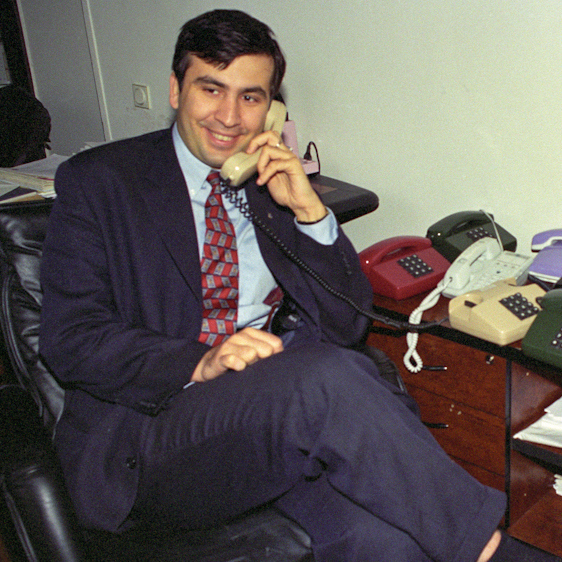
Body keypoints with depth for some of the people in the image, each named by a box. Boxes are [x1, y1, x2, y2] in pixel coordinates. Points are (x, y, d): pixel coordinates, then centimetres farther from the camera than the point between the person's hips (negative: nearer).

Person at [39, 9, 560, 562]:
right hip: (149, 430, -3)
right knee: (328, 376, -32)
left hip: (281, 402, 4)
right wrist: (199, 363, -23)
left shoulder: (278, 185, 14)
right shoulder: (97, 181, 3)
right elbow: (70, 340, -7)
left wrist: (309, 210, -4)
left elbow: (348, 326, 9)